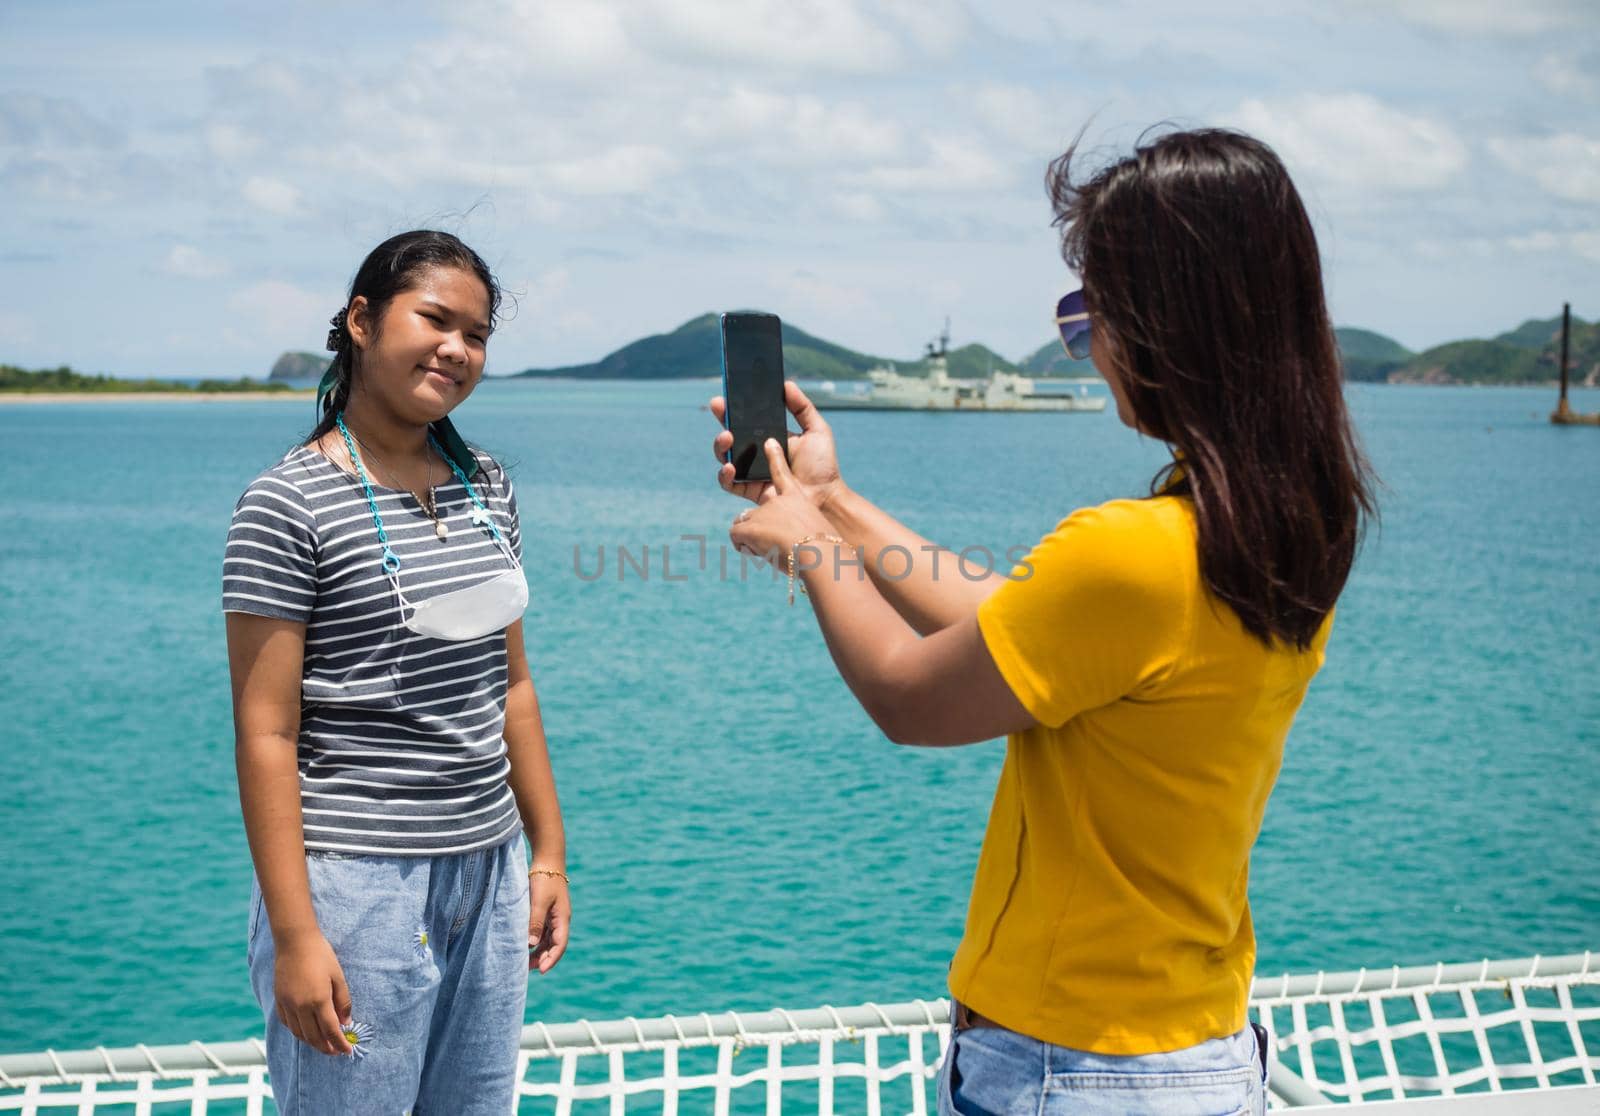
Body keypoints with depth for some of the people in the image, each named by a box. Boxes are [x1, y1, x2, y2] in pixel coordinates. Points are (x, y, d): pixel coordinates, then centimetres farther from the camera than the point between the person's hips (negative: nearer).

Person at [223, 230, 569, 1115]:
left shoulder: (485, 486, 10)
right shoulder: (290, 503, -10)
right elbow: (265, 731, -13)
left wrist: (549, 852, 13)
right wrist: (294, 935, -16)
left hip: (488, 876, 6)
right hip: (356, 885, -6)